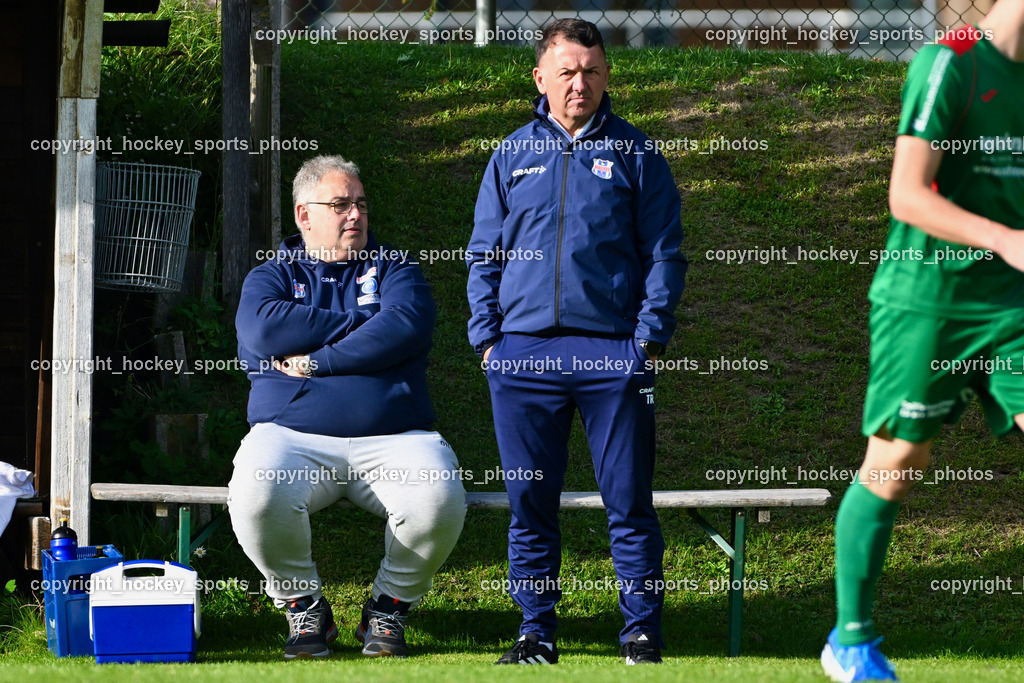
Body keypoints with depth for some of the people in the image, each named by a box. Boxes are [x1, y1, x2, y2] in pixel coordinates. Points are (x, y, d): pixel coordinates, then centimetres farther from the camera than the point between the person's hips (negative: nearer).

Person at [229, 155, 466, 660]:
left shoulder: (392, 268, 17)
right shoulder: (271, 276, 17)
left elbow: (407, 327, -5)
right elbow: (264, 332, -7)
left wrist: (320, 360, -10)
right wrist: (362, 322, -2)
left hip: (392, 439, 1)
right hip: (292, 434, -1)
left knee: (440, 498, -31)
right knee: (255, 496, -34)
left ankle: (389, 607, -4)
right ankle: (304, 606, -7)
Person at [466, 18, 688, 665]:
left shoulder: (636, 153, 7)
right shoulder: (512, 156, 13)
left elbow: (664, 253, 5)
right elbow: (483, 255, 15)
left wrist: (650, 336, -6)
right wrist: (487, 338, 4)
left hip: (615, 355, -2)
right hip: (524, 355, 2)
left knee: (629, 501, -2)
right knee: (530, 502, 4)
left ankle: (642, 633, 4)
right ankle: (537, 632, 12)